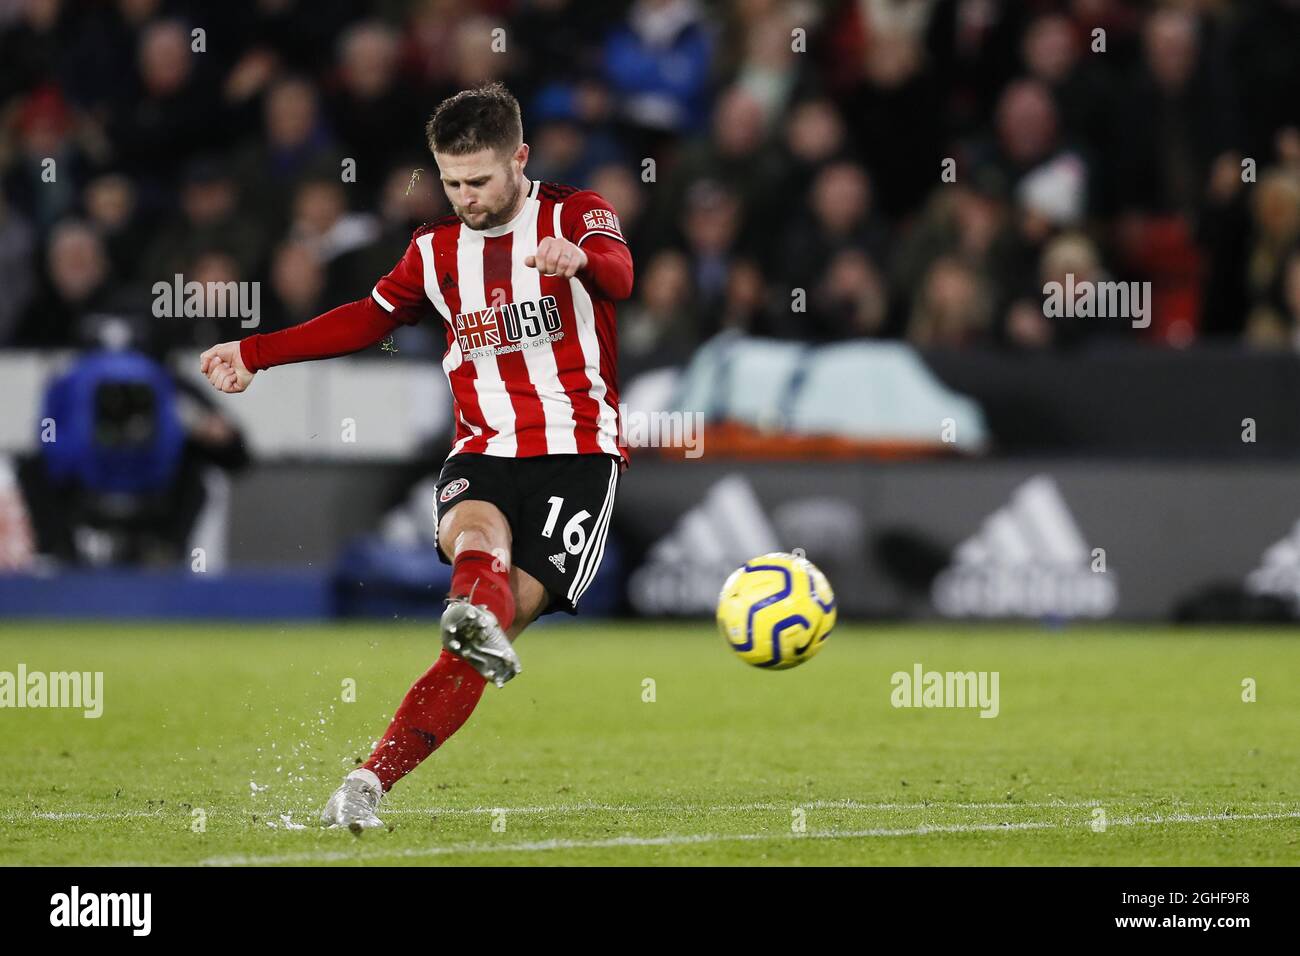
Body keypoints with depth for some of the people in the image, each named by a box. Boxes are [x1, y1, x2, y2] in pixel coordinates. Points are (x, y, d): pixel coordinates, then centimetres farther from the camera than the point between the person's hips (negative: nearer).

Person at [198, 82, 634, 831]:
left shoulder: (577, 214, -1)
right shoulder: (437, 250, 15)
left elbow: (618, 273, -24)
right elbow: (371, 318, 31)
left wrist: (581, 259, -49)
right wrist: (256, 354, 27)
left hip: (577, 454, -4)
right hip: (484, 453, 4)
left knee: (509, 614, -14)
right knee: (473, 533, -33)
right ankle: (478, 612, -67)